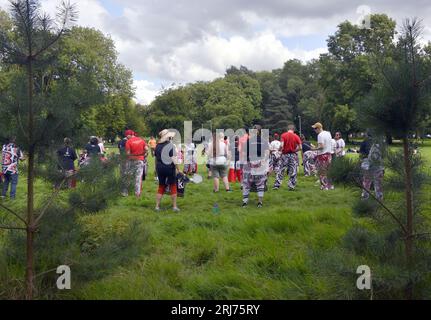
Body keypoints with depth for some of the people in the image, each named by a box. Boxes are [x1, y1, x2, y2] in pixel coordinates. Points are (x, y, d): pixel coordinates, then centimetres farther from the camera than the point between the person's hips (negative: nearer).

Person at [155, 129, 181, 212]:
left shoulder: (158, 145, 5)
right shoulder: (171, 145, -11)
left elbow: (156, 158, 11)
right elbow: (174, 159, -15)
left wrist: (157, 168, 21)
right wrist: (178, 169, -10)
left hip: (160, 168, 5)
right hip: (169, 168, -5)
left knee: (161, 187, 14)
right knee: (173, 186, 7)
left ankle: (157, 206, 13)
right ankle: (174, 206, 9)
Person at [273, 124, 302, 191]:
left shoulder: (283, 135, -5)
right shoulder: (296, 136, -2)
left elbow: (282, 145, -15)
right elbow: (300, 148, -6)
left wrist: (281, 150, 5)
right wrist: (294, 150, 10)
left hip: (285, 155, 0)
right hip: (293, 155, 0)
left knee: (281, 171, 9)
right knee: (293, 172, 8)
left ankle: (277, 185, 8)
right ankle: (291, 186, 7)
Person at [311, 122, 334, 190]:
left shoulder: (320, 135, -16)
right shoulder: (328, 133, 12)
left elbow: (321, 146, -23)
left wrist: (314, 149, -11)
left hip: (322, 155, -9)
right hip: (329, 154, 9)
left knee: (322, 172, 0)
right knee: (327, 171, 17)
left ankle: (325, 186, 1)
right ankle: (330, 185, 19)